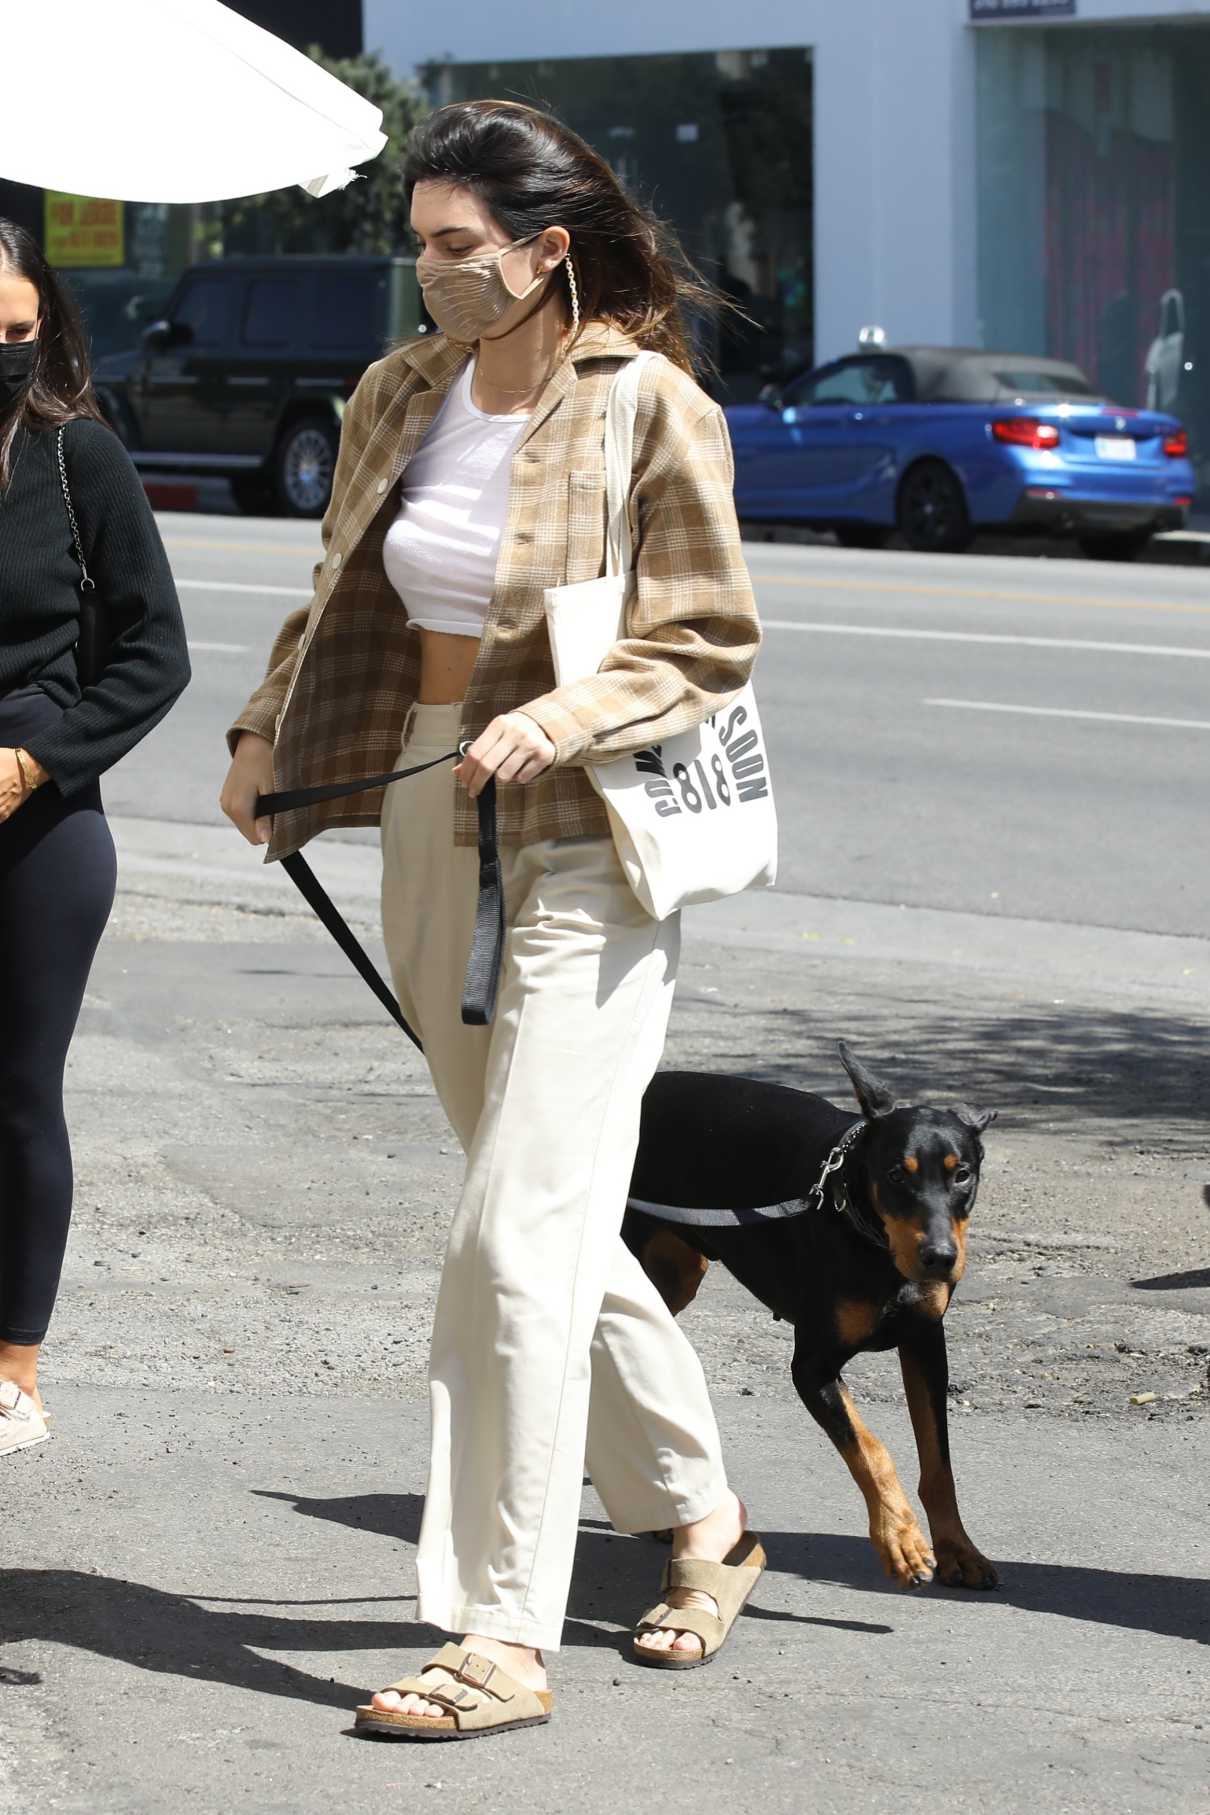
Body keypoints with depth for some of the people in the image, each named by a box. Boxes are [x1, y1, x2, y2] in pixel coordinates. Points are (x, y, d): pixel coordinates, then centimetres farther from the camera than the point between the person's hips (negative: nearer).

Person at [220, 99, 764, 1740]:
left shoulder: (654, 414, -11)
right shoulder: (400, 398, 8)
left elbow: (710, 647, -9)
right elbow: (347, 600, 22)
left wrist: (557, 723, -23)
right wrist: (266, 740, 11)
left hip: (581, 857, -7)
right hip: (428, 831, 7)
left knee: (519, 1245, -11)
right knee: (556, 1221, 15)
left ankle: (507, 1636, -7)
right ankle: (704, 1518, 34)